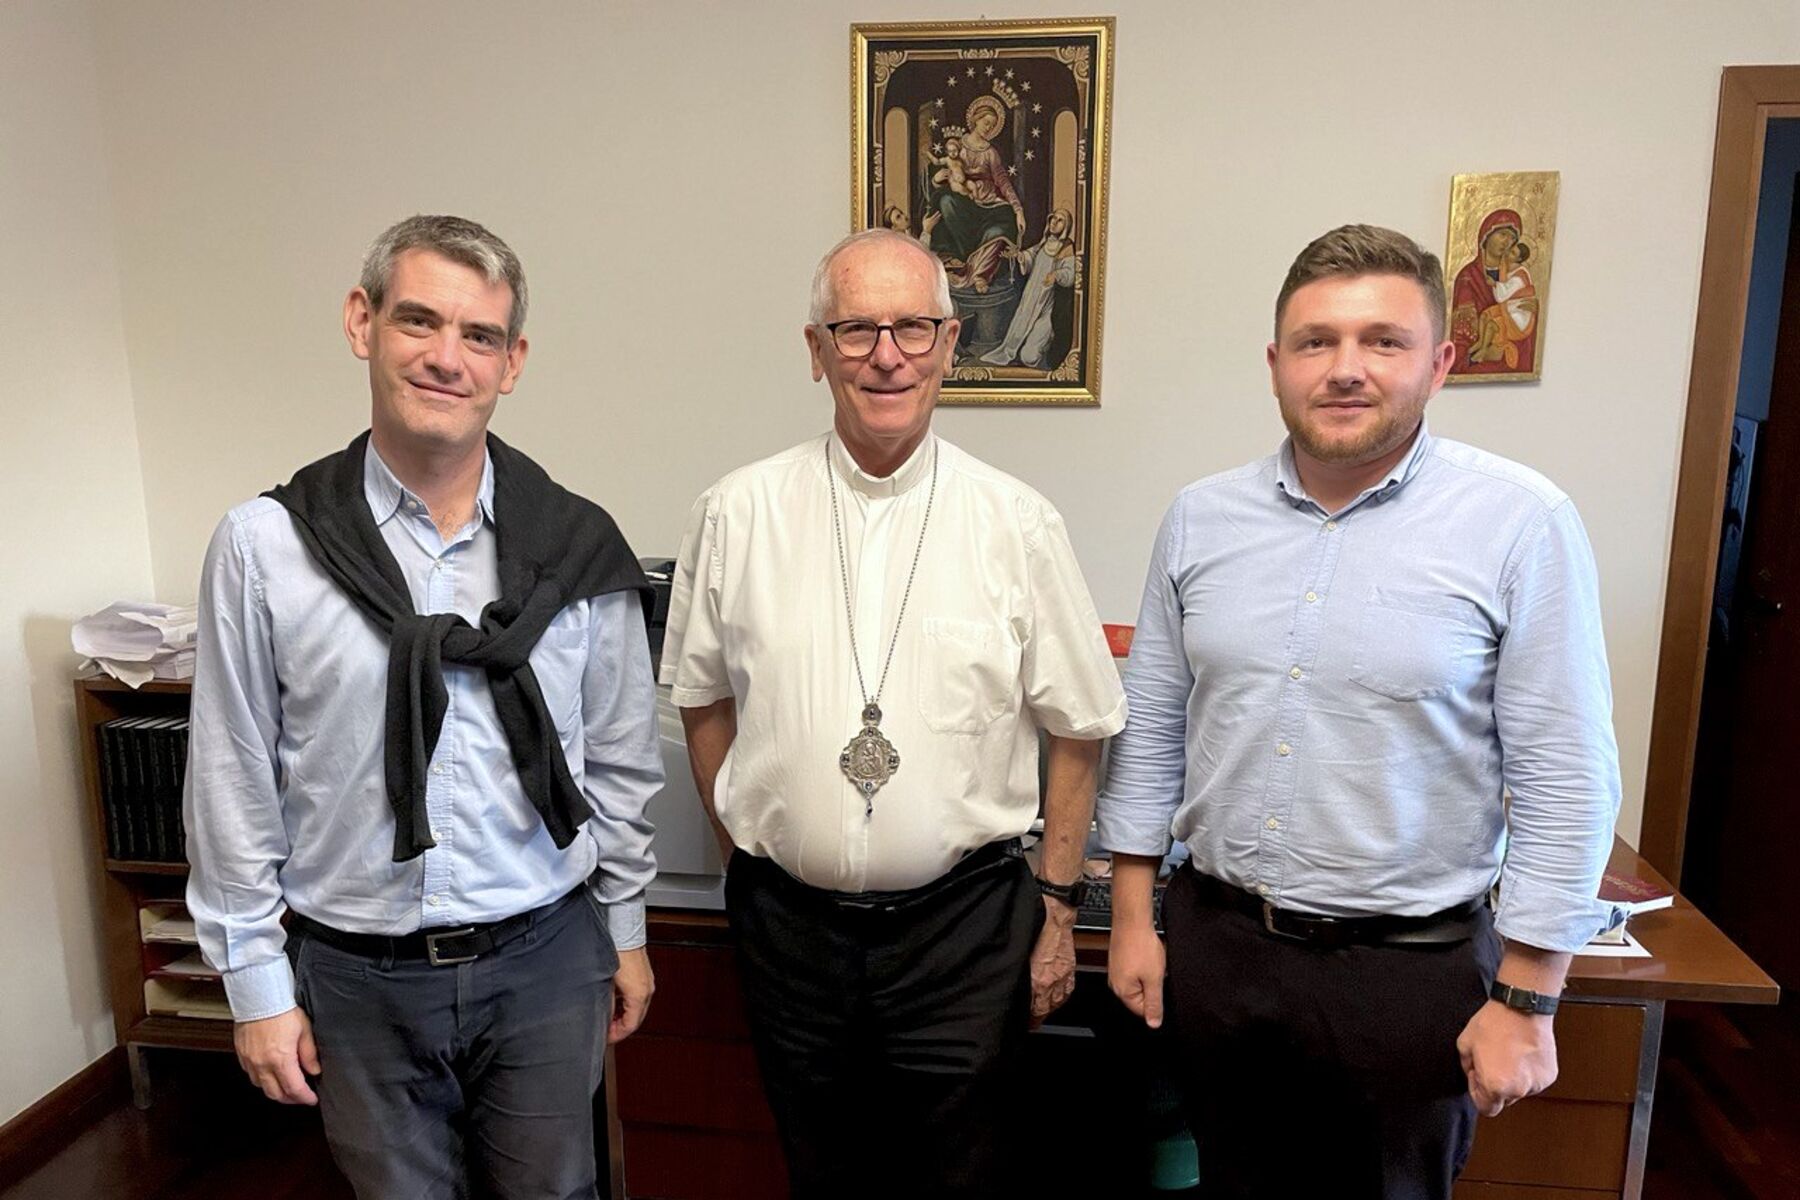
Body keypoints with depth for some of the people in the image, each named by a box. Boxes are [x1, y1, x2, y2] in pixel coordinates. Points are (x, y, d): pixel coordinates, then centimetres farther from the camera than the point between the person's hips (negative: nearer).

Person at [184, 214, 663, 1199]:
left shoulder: (577, 546, -6)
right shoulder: (265, 546, -7)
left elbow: (620, 760, 3)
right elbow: (233, 784, -1)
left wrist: (625, 930, 9)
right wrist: (256, 984, 1)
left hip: (545, 960, 1)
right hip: (356, 975, 0)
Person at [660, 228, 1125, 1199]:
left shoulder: (1016, 524, -6)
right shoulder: (737, 513, -3)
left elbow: (1078, 728, 1)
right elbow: (704, 699, 9)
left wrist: (1058, 908, 2)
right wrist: (741, 847, 7)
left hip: (965, 926, -1)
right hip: (788, 924, 2)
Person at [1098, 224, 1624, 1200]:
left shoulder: (1522, 523, -12)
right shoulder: (1202, 517, -1)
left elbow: (1566, 782, -10)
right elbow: (1150, 727, 4)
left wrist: (1527, 1001, -8)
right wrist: (1133, 918, 5)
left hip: (1412, 969, -3)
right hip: (1215, 942, 3)